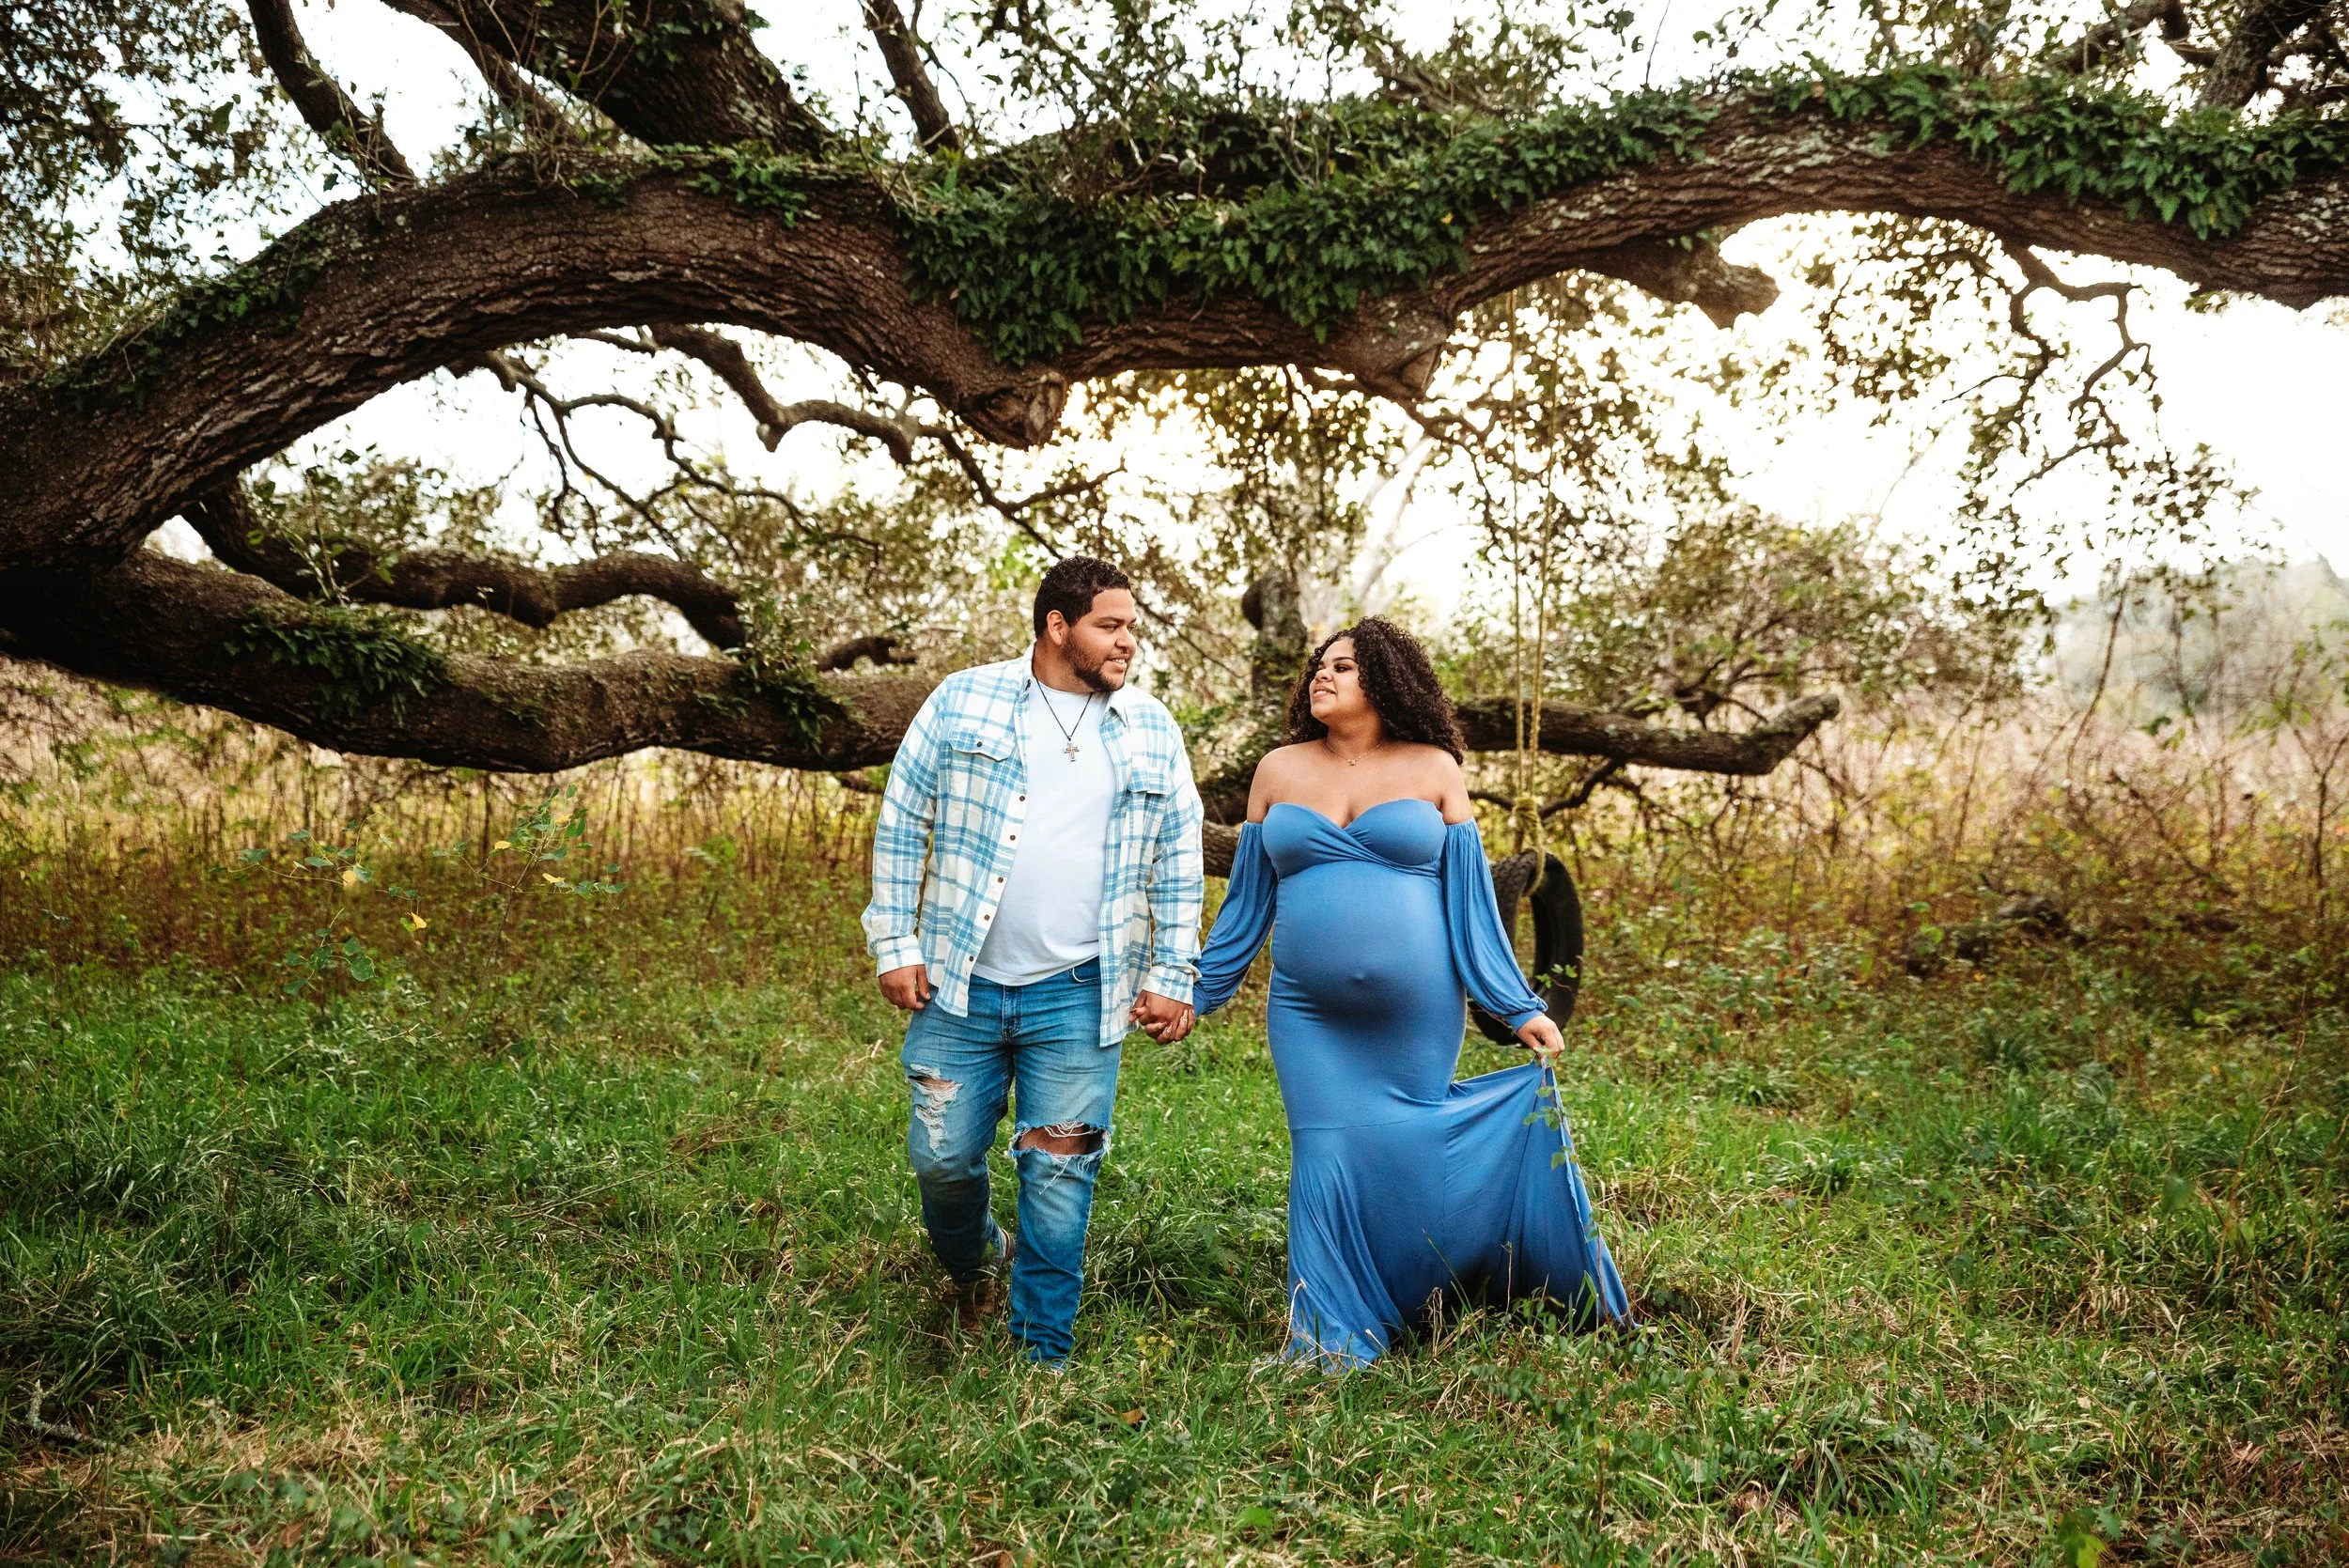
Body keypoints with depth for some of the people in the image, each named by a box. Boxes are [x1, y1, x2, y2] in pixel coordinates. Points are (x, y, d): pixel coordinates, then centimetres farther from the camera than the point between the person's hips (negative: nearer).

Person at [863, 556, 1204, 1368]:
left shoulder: (1153, 732, 7)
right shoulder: (963, 701, 2)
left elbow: (1179, 866, 10)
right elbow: (901, 823, 3)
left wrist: (1171, 977, 5)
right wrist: (895, 944, -2)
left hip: (1077, 997, 1)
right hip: (961, 985, 0)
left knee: (1060, 1179, 1)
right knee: (942, 1157, 5)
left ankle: (1041, 1355, 17)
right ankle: (974, 1263, 38)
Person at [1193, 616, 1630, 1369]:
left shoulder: (1434, 770, 3)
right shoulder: (1278, 771, 8)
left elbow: (1470, 902, 4)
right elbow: (1247, 903, 13)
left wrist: (1520, 1009, 0)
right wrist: (1191, 993, 11)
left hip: (1416, 1014, -1)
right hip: (1309, 1016, 2)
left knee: (1407, 1150, 1)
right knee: (1327, 1160, -1)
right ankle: (1332, 1343, 13)